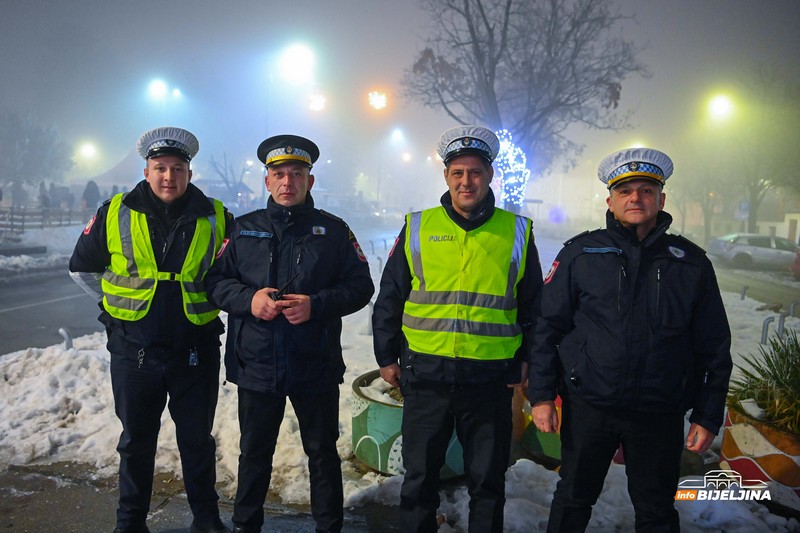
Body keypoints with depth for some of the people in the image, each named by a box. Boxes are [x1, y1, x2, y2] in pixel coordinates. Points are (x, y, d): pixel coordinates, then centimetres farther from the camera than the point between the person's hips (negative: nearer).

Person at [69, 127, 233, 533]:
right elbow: (82, 267, 10)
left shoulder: (215, 217, -4)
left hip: (195, 350, 0)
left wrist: (207, 298, 2)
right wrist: (120, 301, 5)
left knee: (197, 439, 13)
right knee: (136, 441, 16)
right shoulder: (115, 214, -2)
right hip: (134, 350, 1)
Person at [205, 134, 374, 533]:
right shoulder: (243, 229, 7)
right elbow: (215, 281, 5)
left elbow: (360, 286, -1)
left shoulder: (333, 230, 2)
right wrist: (248, 299, -15)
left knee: (322, 452, 12)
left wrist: (317, 305, -17)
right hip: (256, 364, 2)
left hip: (316, 366, -1)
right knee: (254, 453, 17)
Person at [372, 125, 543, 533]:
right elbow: (389, 298, 7)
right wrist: (386, 356, 5)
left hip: (491, 380, 0)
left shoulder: (517, 232, 3)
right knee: (419, 477, 14)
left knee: (488, 482, 14)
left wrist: (525, 360, 5)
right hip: (424, 376, 1)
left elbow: (533, 305, 9)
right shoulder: (417, 228, 2)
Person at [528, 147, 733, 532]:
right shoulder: (581, 253, -1)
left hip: (659, 414, 1)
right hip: (587, 407, 0)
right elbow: (547, 325, -1)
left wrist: (708, 416, 3)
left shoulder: (691, 263, 2)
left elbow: (713, 348, 6)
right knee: (573, 500, 15)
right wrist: (541, 394, -6)